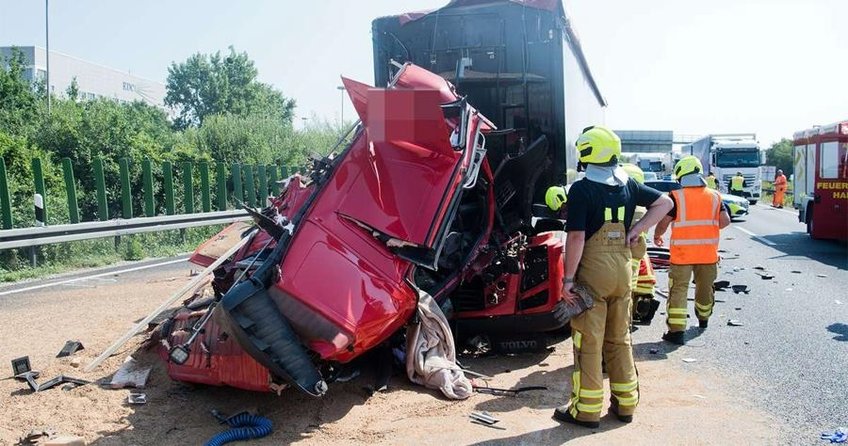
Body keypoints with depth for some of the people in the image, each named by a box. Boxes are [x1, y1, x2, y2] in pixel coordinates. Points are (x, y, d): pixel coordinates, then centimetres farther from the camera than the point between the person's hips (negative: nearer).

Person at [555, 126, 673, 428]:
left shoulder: (581, 189, -12)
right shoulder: (627, 185, 8)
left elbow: (576, 236, -17)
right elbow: (665, 202, 14)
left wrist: (569, 277, -13)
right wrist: (636, 230, 7)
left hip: (593, 272, -6)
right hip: (622, 270, 6)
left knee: (588, 341, 1)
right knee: (620, 339, 16)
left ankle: (586, 409, 8)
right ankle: (625, 403, 25)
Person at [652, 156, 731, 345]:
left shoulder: (676, 196, -8)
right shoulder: (715, 196, 4)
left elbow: (663, 222, -10)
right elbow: (725, 221, -2)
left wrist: (657, 236, 9)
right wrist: (709, 228, 16)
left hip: (682, 253, -4)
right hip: (708, 253, 4)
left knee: (678, 289, -1)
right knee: (705, 287, 22)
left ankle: (676, 330, -8)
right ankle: (703, 319, 44)